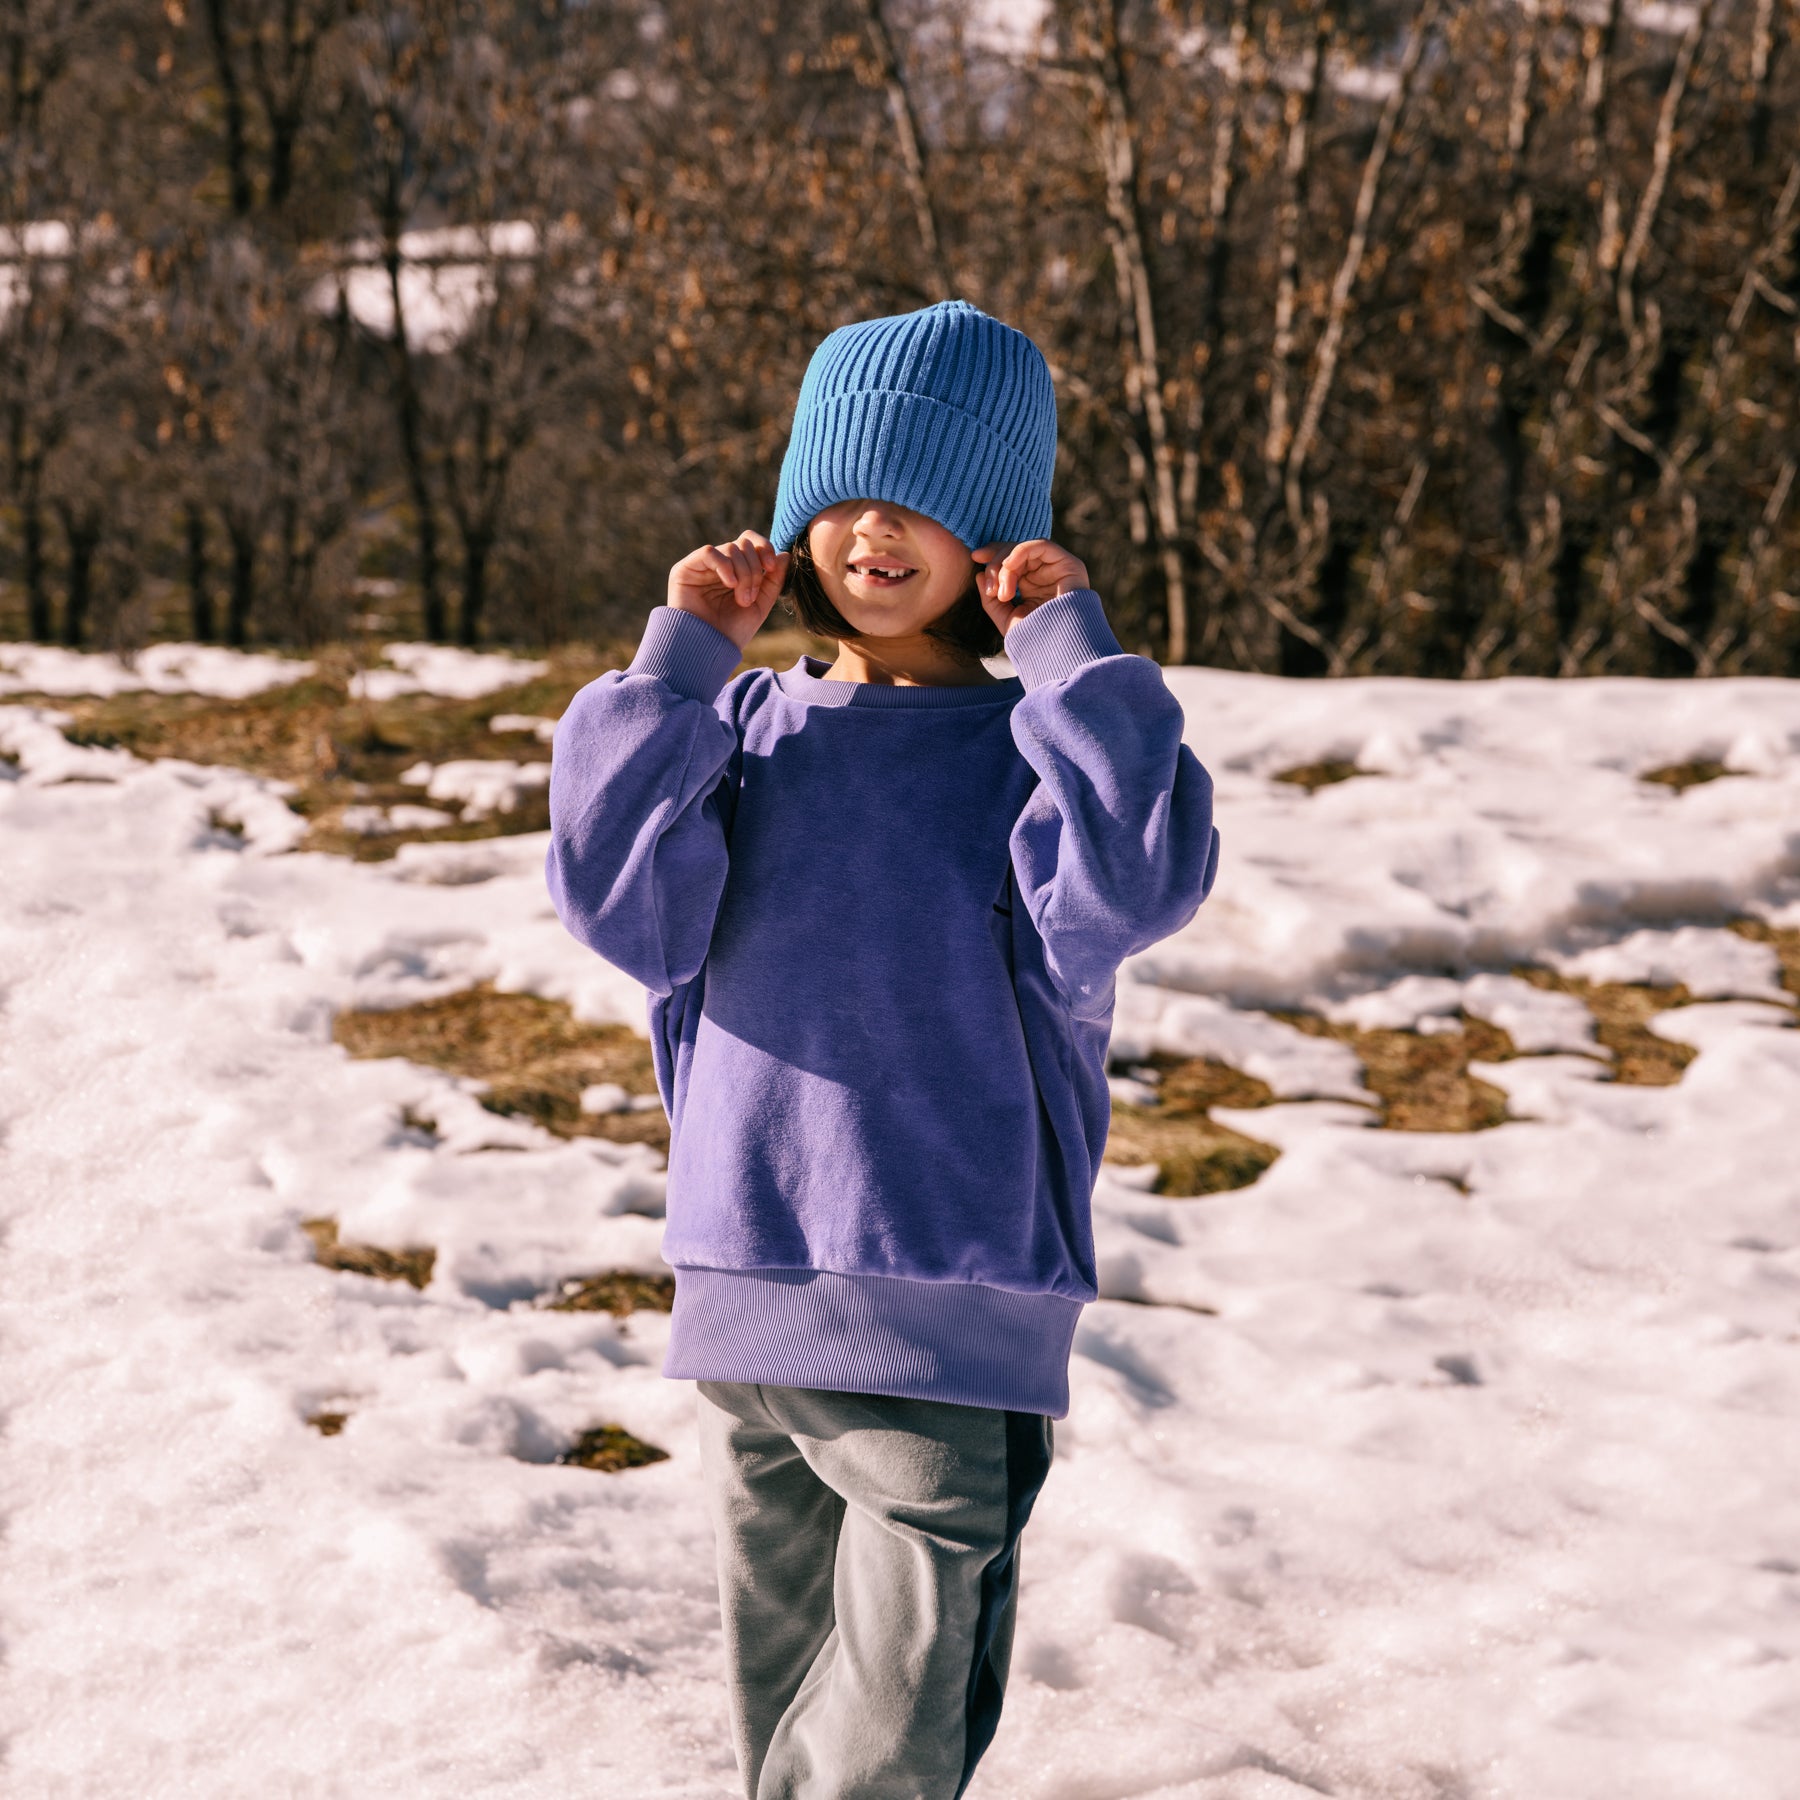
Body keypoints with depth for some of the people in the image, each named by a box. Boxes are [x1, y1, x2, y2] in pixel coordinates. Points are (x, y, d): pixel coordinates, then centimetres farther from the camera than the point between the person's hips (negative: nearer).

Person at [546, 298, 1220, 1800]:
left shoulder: (1036, 747, 0)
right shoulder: (745, 730, 9)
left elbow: (1132, 887, -20)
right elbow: (627, 905, -5)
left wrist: (1071, 649, -14)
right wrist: (679, 664, -5)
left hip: (951, 1335, -4)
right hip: (745, 1297, 4)